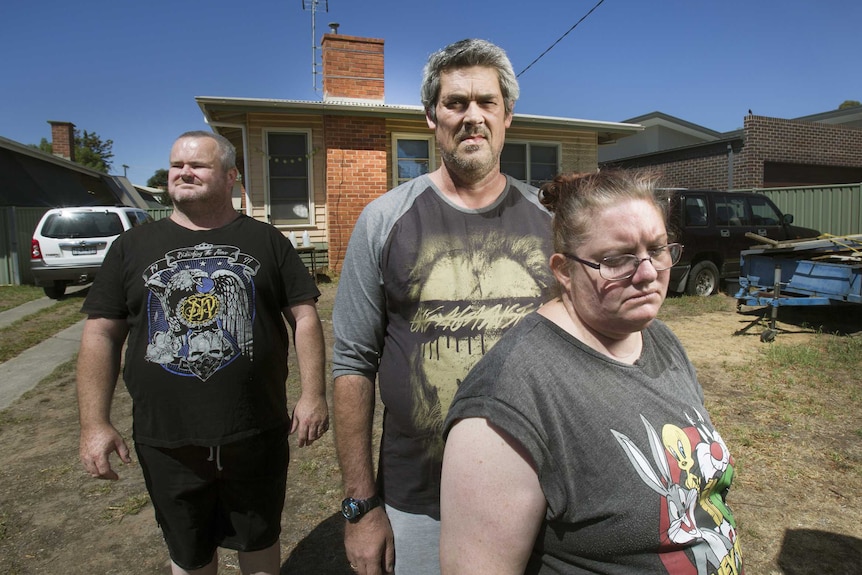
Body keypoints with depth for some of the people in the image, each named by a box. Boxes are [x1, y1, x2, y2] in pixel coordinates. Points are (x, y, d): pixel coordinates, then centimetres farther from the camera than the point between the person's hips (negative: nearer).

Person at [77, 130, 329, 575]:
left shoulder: (265, 241, 2)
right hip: (167, 443, 2)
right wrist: (94, 422, -2)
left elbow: (304, 316, -1)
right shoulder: (134, 245, 5)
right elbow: (101, 333, 4)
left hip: (258, 435, -1)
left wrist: (313, 394, -8)